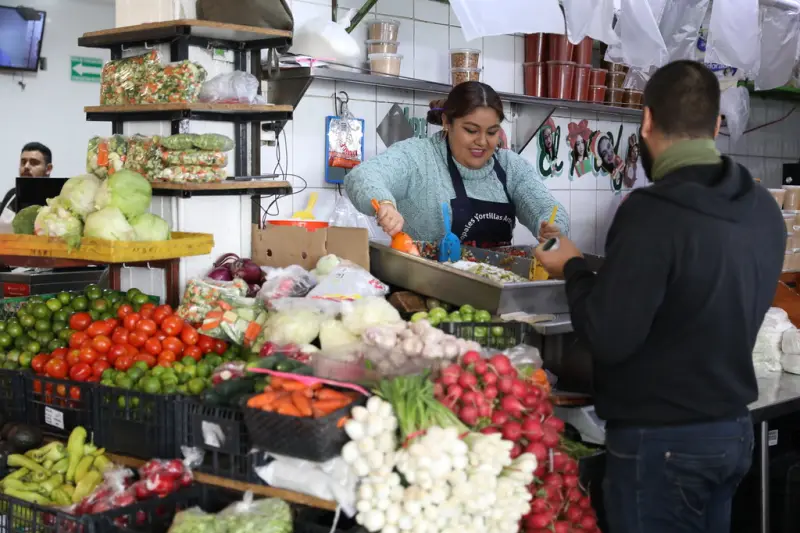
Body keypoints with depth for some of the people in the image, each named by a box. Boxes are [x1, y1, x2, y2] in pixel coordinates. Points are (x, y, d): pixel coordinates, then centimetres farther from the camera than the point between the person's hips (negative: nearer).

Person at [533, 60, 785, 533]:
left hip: (662, 440, -7)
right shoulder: (764, 209, 2)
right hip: (734, 429, 7)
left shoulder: (653, 213, -22)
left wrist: (573, 269, -5)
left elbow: (607, 339, -22)